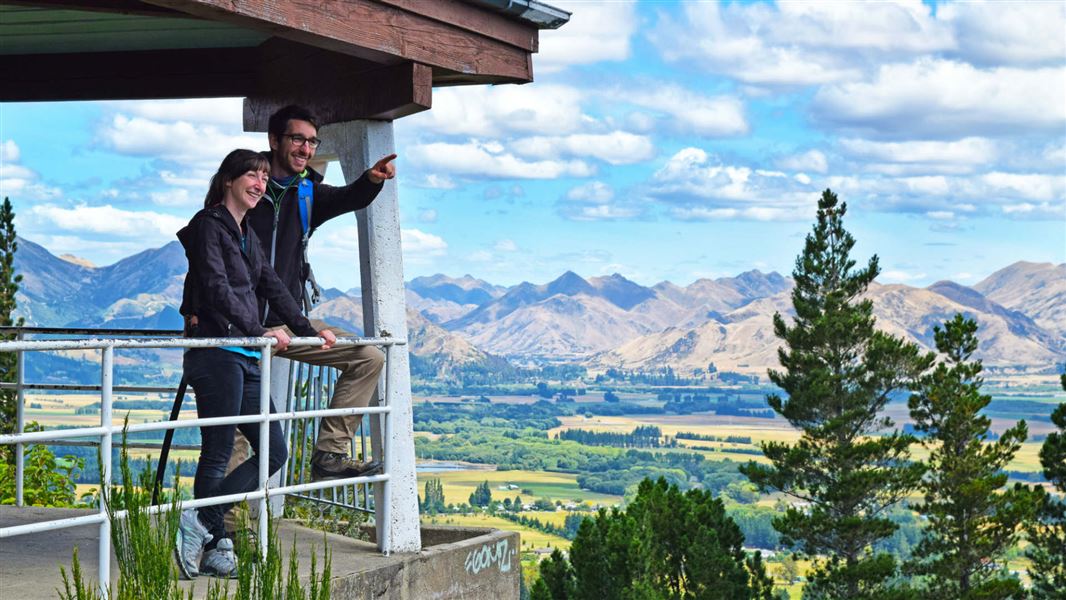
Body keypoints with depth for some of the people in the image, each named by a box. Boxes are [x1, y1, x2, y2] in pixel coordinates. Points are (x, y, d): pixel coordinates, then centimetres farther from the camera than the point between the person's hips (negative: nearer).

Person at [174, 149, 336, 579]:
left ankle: (202, 525, 3)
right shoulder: (208, 225, -5)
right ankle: (215, 547, 0)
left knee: (274, 451, 3)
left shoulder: (247, 235, 21)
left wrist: (307, 331, 20)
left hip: (246, 357, 9)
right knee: (218, 454, -6)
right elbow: (217, 288, -16)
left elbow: (272, 288, 25)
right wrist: (258, 332, -21)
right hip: (216, 353, -9)